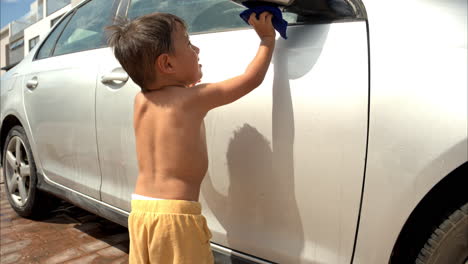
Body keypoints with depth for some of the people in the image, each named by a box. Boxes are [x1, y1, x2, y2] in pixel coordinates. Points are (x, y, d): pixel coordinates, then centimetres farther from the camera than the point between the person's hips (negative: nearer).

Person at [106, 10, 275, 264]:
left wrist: (186, 82, 19)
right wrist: (267, 39, 9)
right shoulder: (194, 98, -12)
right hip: (175, 214, -7)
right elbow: (252, 78, -4)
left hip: (140, 210, 7)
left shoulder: (140, 100, 4)